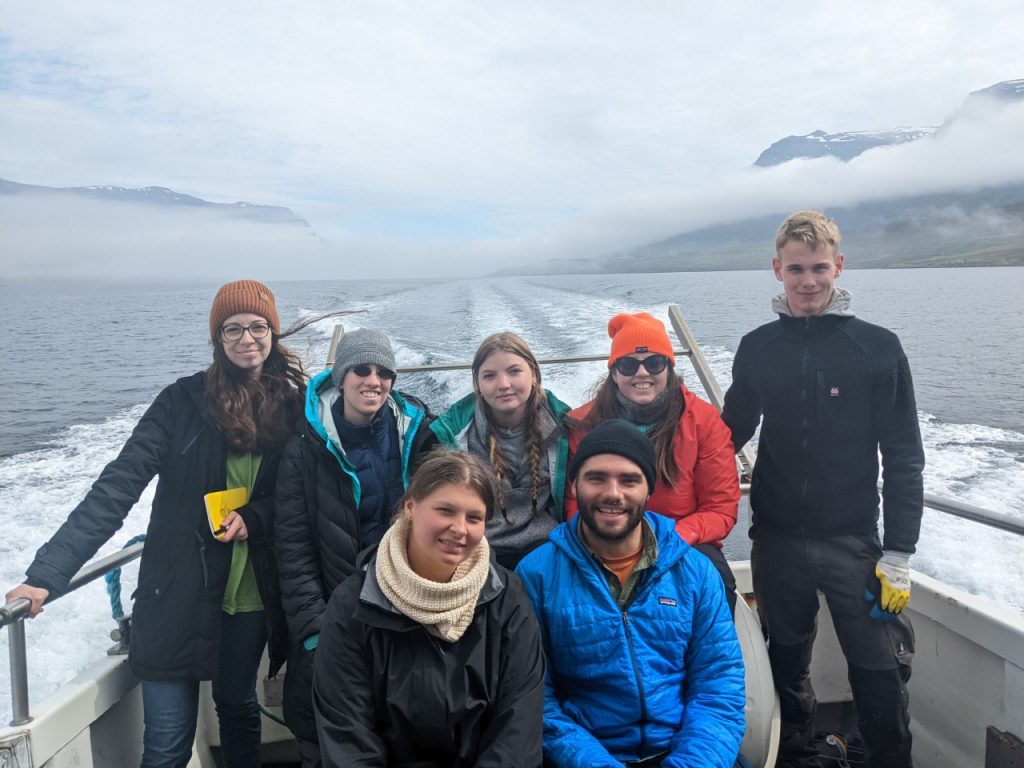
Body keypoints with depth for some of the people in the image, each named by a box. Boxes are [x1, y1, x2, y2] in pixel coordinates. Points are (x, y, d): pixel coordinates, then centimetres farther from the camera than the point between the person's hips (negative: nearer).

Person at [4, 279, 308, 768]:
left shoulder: (293, 406, -3)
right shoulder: (184, 401, -9)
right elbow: (117, 487, -15)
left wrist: (253, 517, -14)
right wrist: (48, 572, -23)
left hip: (251, 595, 2)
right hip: (177, 594, -2)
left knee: (238, 706, 20)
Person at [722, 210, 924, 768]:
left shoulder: (877, 347, -5)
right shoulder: (758, 348, 2)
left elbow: (904, 458, -5)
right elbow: (731, 433, 12)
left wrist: (898, 553, -7)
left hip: (853, 541, -2)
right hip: (777, 539, 2)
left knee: (879, 672, 5)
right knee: (786, 664, 16)